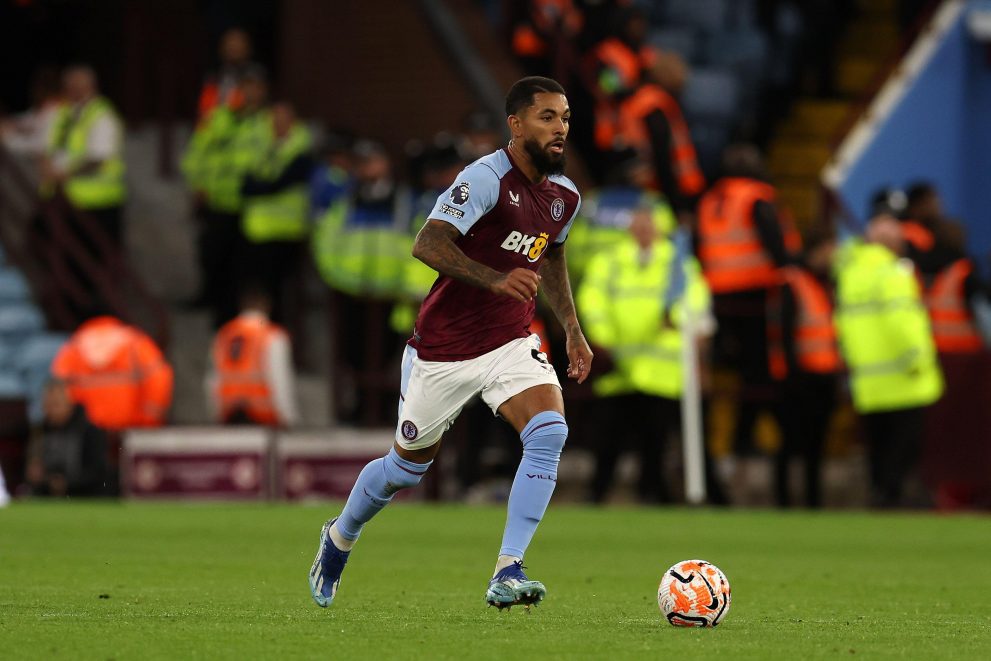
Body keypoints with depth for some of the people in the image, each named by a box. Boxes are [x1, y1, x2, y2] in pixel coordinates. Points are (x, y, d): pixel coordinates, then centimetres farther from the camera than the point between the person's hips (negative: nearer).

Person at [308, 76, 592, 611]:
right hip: (442, 350, -5)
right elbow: (427, 244, -31)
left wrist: (572, 330, 20)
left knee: (549, 431, -23)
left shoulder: (564, 196, 3)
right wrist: (495, 279, -43)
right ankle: (339, 538, 43)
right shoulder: (486, 179, -20)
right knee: (409, 464, 12)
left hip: (511, 345, 5)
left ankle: (507, 574, -24)